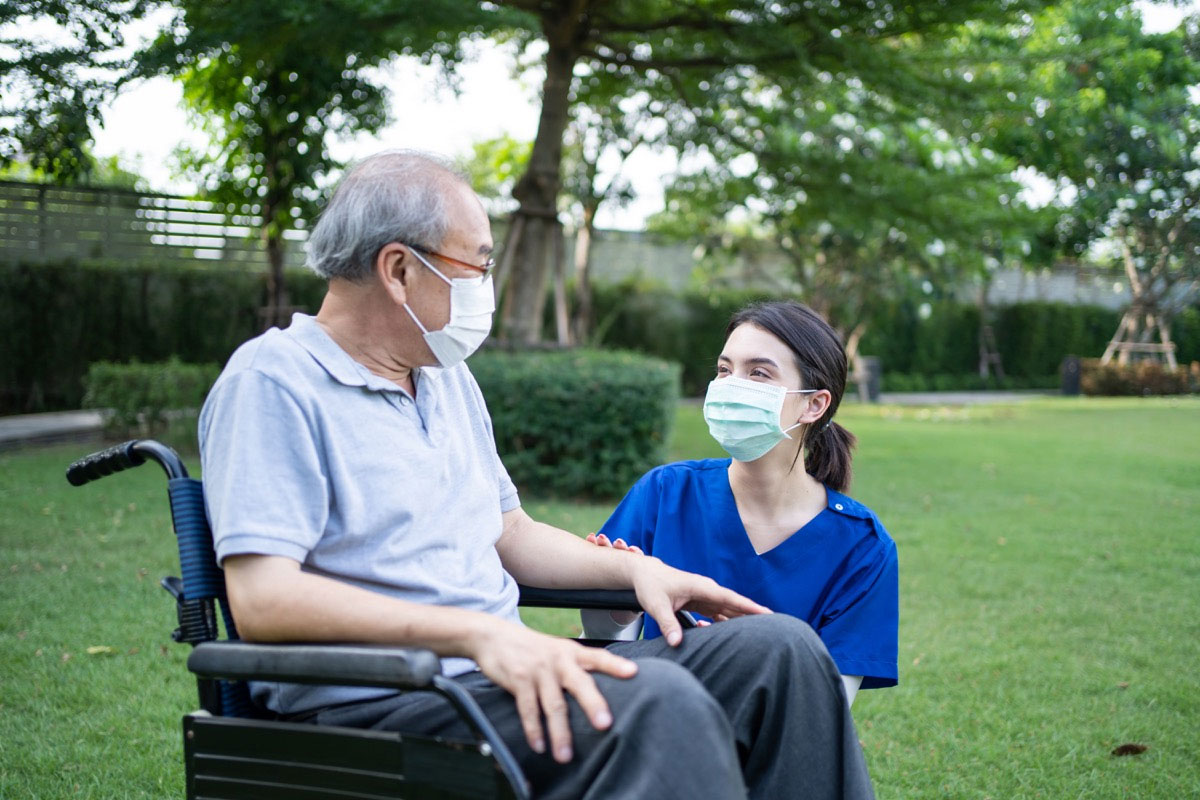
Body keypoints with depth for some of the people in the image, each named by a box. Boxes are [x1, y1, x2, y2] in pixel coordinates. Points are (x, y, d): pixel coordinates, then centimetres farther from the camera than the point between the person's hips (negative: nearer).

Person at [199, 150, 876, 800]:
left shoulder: (448, 378, 20)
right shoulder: (274, 381, -8)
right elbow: (262, 599, -20)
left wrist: (637, 569, 9)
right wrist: (478, 632, -29)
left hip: (501, 675, 8)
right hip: (375, 706, -8)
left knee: (777, 647, -6)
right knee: (660, 700, -33)